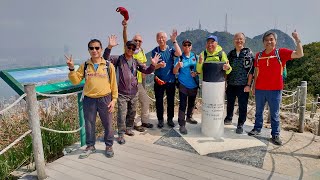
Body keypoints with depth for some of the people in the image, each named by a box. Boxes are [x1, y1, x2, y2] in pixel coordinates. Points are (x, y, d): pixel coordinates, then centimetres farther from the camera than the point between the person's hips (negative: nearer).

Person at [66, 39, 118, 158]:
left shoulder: (108, 65, -1)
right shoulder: (84, 66, 3)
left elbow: (113, 83, 1)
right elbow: (75, 81, 1)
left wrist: (114, 99, -2)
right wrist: (71, 69, -14)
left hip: (105, 99, -1)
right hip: (89, 100, 2)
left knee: (108, 124, 9)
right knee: (89, 125, 13)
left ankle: (109, 146, 28)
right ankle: (90, 146, 32)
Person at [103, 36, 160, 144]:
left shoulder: (136, 62, 6)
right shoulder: (119, 59, -5)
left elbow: (147, 71, 5)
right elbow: (106, 58, -19)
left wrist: (153, 65, -14)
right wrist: (109, 47, -35)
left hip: (134, 93, 5)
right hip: (122, 93, -4)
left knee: (132, 113, 17)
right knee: (122, 115, -3)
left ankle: (128, 129, 37)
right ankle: (121, 134, 12)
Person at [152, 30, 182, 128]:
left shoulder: (171, 49, 0)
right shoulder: (155, 51, -2)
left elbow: (179, 54, -20)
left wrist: (174, 40, -20)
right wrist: (159, 65, -29)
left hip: (170, 80, 1)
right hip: (159, 80, 0)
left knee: (171, 101, 10)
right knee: (159, 101, 8)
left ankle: (170, 119, 26)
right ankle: (160, 120, 23)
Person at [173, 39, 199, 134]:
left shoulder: (195, 56, 2)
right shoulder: (180, 57, -6)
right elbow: (174, 72, -11)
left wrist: (196, 73, -12)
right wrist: (178, 66, -30)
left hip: (194, 84, 4)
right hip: (183, 85, -4)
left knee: (191, 103, 19)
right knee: (182, 104, -7)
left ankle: (189, 117, 42)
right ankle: (182, 125, -2)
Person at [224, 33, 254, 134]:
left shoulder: (248, 53, -2)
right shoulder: (230, 53, 10)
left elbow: (251, 70, -6)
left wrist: (248, 85, -11)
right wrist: (225, 82, 9)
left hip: (243, 85, -4)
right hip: (231, 84, 4)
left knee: (242, 105, 3)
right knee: (230, 103, 15)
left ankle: (240, 124, 16)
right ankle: (229, 118, 35)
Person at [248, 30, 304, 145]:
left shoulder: (281, 53, -3)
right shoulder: (258, 55, 5)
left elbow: (299, 54, -12)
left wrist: (297, 40, -18)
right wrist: (254, 86, 12)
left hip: (275, 90, -2)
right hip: (260, 89, 3)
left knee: (274, 114, 6)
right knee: (258, 111, 15)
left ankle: (275, 135, 16)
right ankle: (257, 129, 32)